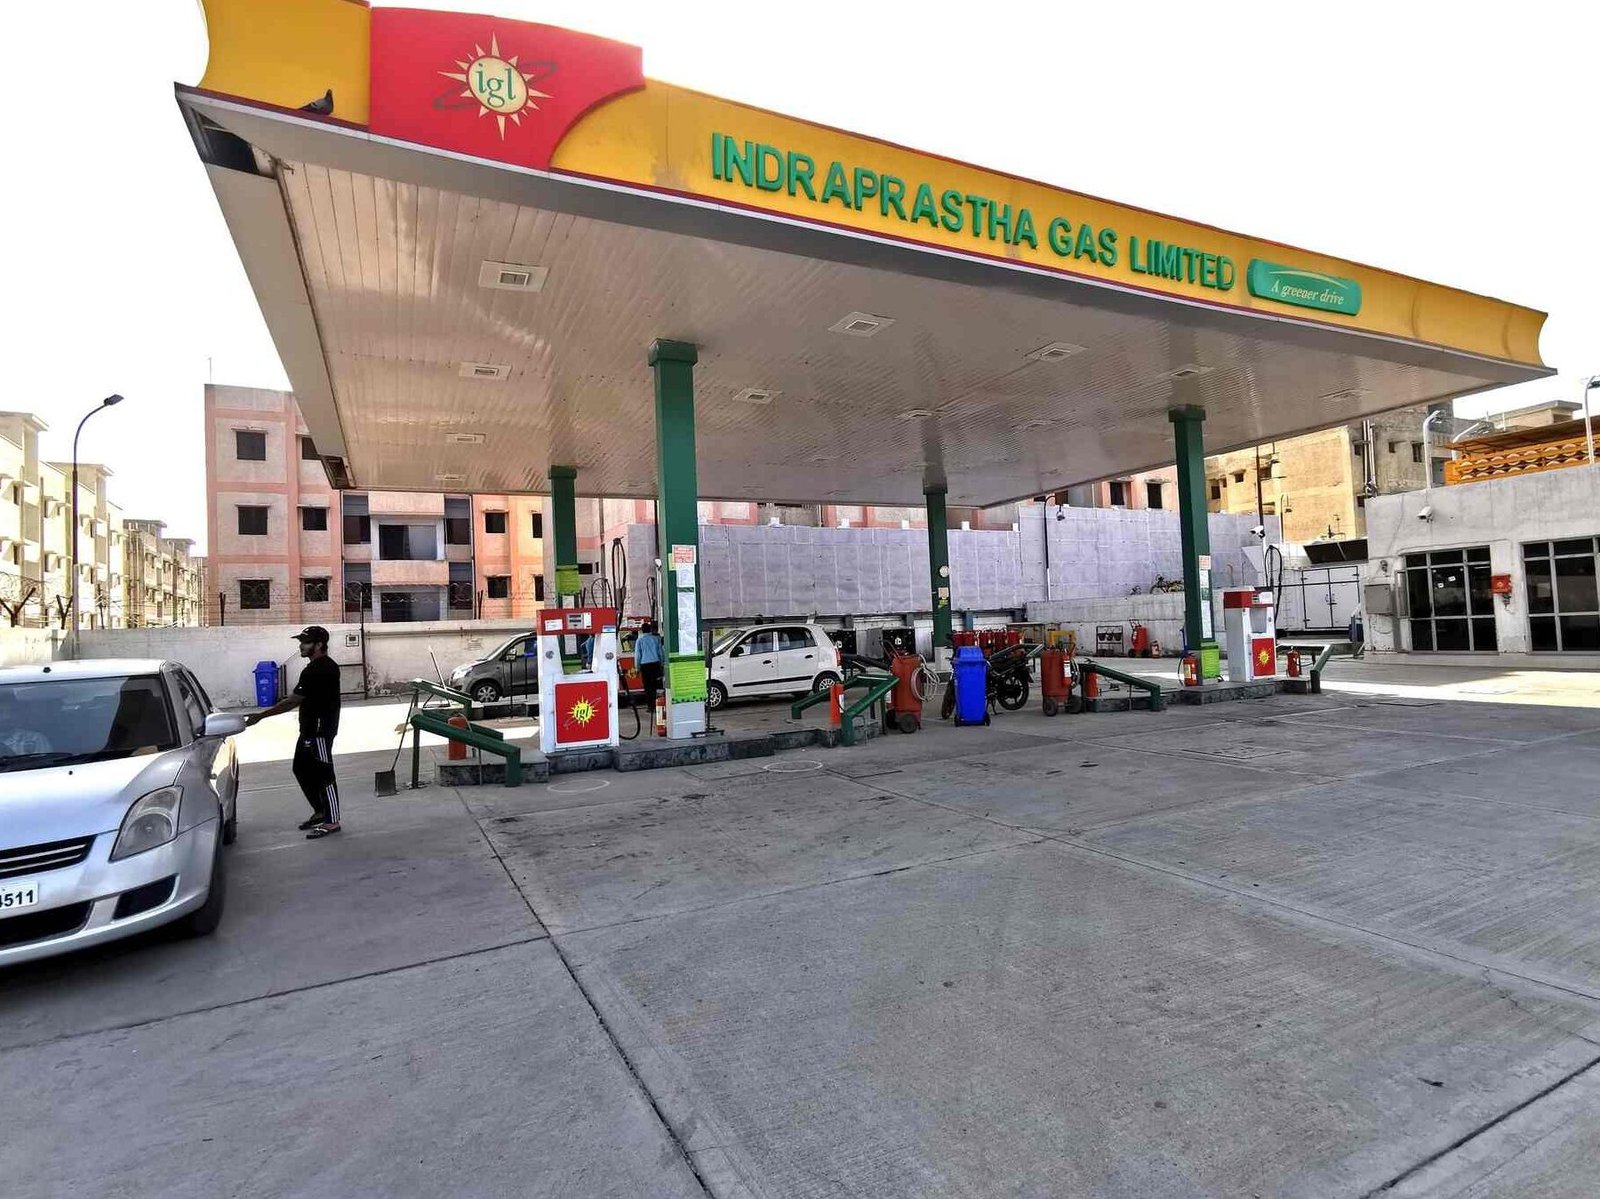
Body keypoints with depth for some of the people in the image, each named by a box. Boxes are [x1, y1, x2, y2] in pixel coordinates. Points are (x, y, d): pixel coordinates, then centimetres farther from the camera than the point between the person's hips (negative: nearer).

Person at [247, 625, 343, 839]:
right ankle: (320, 811, 28)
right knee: (302, 769, 18)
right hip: (311, 729, 11)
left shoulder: (317, 670, -22)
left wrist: (261, 715, -16)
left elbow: (292, 701, -21)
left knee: (323, 774, -4)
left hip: (319, 730, -11)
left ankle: (332, 821, 3)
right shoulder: (324, 666, 12)